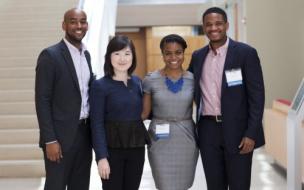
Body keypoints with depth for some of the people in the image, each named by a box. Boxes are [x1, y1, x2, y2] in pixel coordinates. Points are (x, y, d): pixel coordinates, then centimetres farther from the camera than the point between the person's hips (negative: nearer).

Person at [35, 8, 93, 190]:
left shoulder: (86, 54, 12)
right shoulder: (50, 55, -10)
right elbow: (42, 100, -13)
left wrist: (93, 131, 12)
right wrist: (50, 140, -18)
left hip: (84, 133, 7)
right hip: (61, 135, -7)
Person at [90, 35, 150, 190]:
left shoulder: (138, 82, 7)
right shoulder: (100, 86, -9)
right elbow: (97, 124, -12)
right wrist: (101, 156, -18)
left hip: (137, 147, 5)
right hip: (112, 148, -5)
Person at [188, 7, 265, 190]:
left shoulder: (246, 53, -6)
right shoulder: (198, 56, 9)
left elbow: (257, 95, -9)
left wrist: (251, 133, -14)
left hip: (237, 130, -4)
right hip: (208, 130, 4)